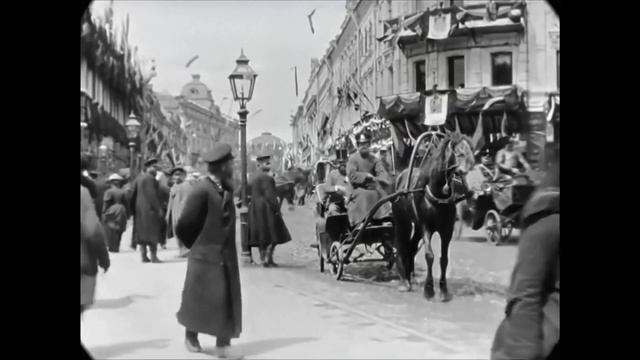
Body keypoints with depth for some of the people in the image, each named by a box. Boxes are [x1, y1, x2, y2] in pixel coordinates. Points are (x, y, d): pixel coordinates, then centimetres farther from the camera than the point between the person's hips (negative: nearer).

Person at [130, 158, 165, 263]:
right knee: (152, 232, -6)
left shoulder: (138, 178, 13)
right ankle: (154, 257, -7)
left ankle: (143, 256, 10)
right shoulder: (150, 178, -13)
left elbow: (133, 194, 16)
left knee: (141, 232, 9)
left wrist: (134, 210, 20)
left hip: (139, 209, 9)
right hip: (150, 209, -9)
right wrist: (159, 209, -16)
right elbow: (152, 195, -19)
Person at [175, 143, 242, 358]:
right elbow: (183, 227, -12)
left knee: (228, 300, 5)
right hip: (205, 256, -6)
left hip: (226, 256, 6)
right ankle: (190, 335, 29)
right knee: (199, 299, 8)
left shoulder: (226, 188, 5)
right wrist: (198, 246, 1)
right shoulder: (202, 190, -18)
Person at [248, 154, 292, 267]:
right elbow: (269, 195, -19)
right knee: (273, 235, -4)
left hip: (255, 209, 10)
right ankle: (267, 258, -11)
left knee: (261, 236, 10)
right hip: (266, 209, -9)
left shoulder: (254, 177, 16)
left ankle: (264, 259, 12)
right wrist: (277, 208, -15)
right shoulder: (266, 178, -14)